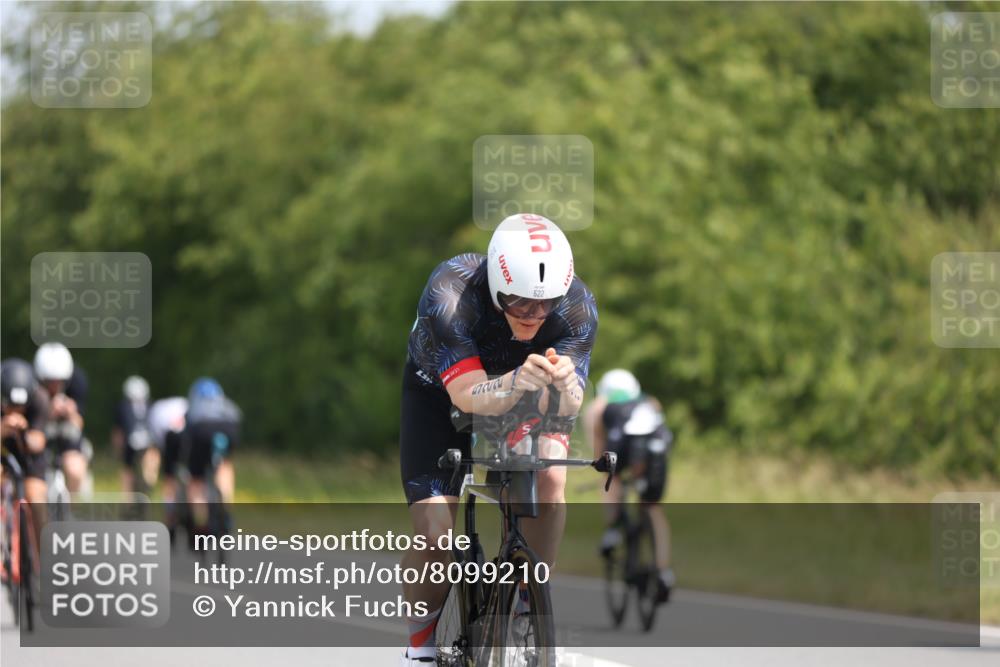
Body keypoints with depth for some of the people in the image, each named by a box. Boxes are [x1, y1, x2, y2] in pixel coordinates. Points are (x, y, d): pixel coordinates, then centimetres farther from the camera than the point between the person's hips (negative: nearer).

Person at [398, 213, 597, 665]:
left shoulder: (577, 306, -30)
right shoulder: (450, 294, -38)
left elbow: (564, 408, -35)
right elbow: (467, 395, -44)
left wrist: (563, 387, -59)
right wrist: (516, 383, -64)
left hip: (523, 394, 2)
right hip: (440, 392, -2)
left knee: (549, 475, -28)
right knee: (434, 534, -17)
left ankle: (525, 601, -9)